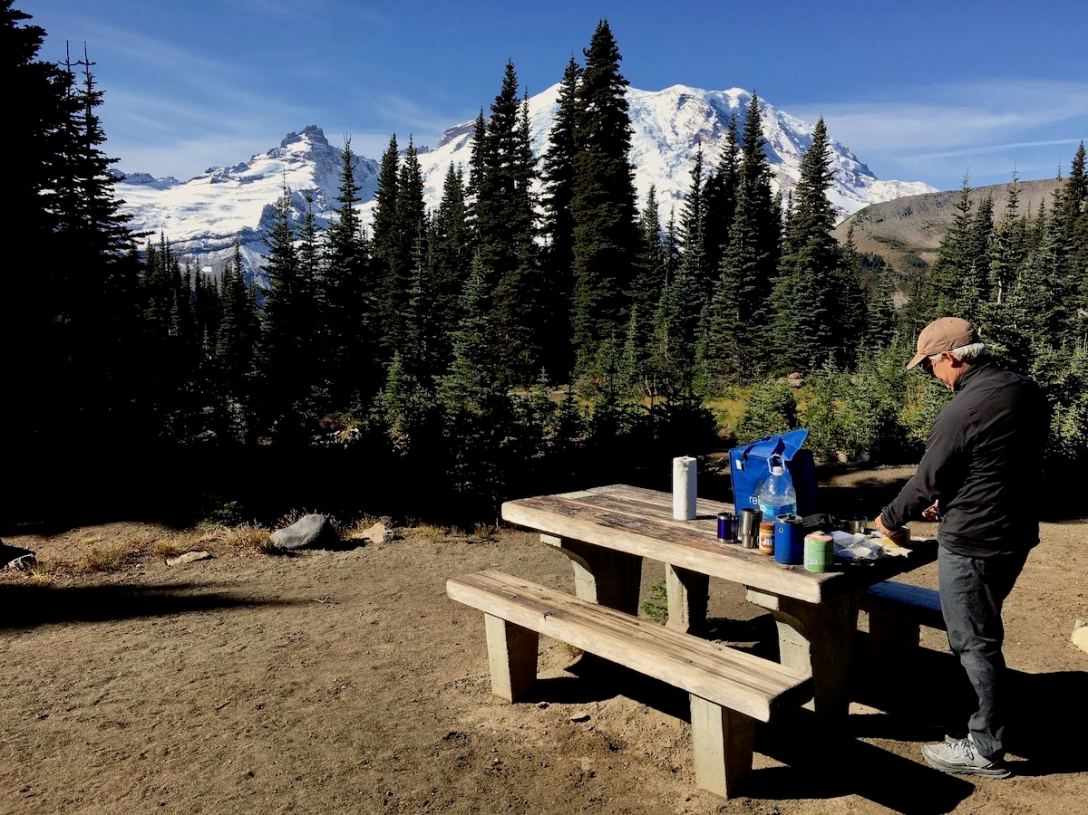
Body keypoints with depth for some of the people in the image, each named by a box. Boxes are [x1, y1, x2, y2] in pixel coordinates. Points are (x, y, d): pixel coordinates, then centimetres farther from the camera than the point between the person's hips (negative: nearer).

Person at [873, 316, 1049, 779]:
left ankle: (985, 751, 16)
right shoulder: (1025, 391, 4)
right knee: (981, 633, 22)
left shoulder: (963, 409, -23)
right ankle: (987, 724, 37)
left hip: (972, 543, -9)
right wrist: (948, 503, 19)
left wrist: (890, 519, 2)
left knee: (974, 642, 4)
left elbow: (927, 479, -15)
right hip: (1015, 533, 9)